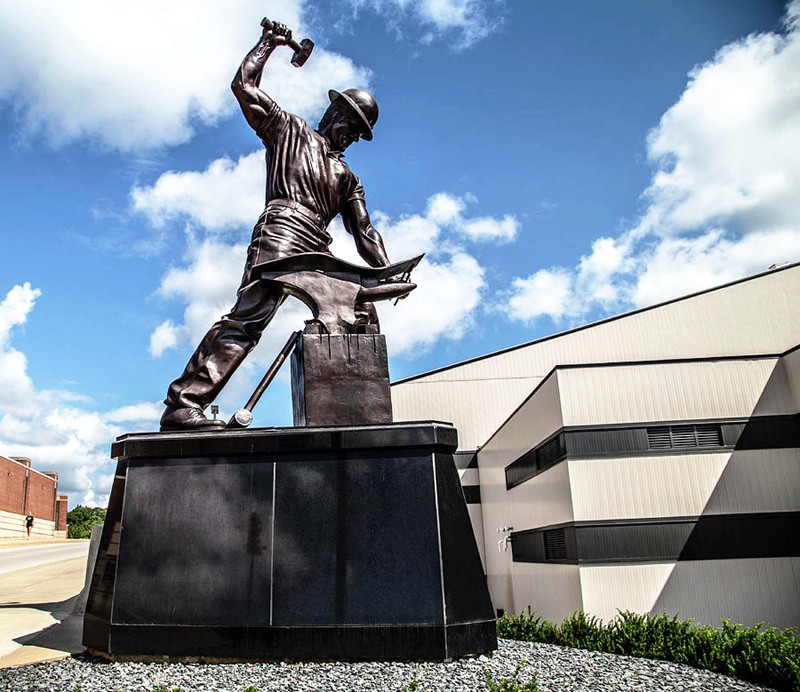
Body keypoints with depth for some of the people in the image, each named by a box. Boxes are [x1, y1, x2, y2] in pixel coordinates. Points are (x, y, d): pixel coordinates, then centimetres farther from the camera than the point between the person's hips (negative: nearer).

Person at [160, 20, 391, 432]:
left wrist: (384, 273, 4)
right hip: (281, 232, -7)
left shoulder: (347, 178, 32)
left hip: (318, 251, 7)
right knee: (249, 316, -24)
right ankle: (182, 404, -29)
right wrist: (269, 43, 23)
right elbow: (244, 86, 14)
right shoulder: (290, 129, 22)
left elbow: (364, 231, 19)